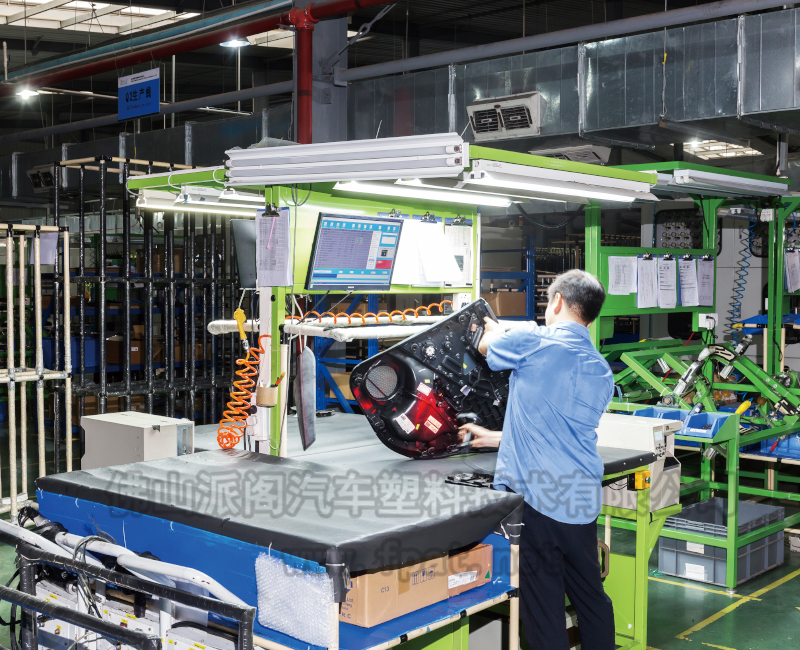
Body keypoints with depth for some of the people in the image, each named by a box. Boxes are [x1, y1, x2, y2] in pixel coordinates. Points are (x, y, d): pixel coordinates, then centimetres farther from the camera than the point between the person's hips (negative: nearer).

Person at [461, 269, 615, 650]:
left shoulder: (532, 341, -7)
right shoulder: (601, 372, 13)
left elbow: (486, 345, 14)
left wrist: (491, 327, 38)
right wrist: (495, 438, 33)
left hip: (535, 496, -6)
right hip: (582, 501, 6)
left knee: (543, 602, 1)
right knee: (590, 596, 17)